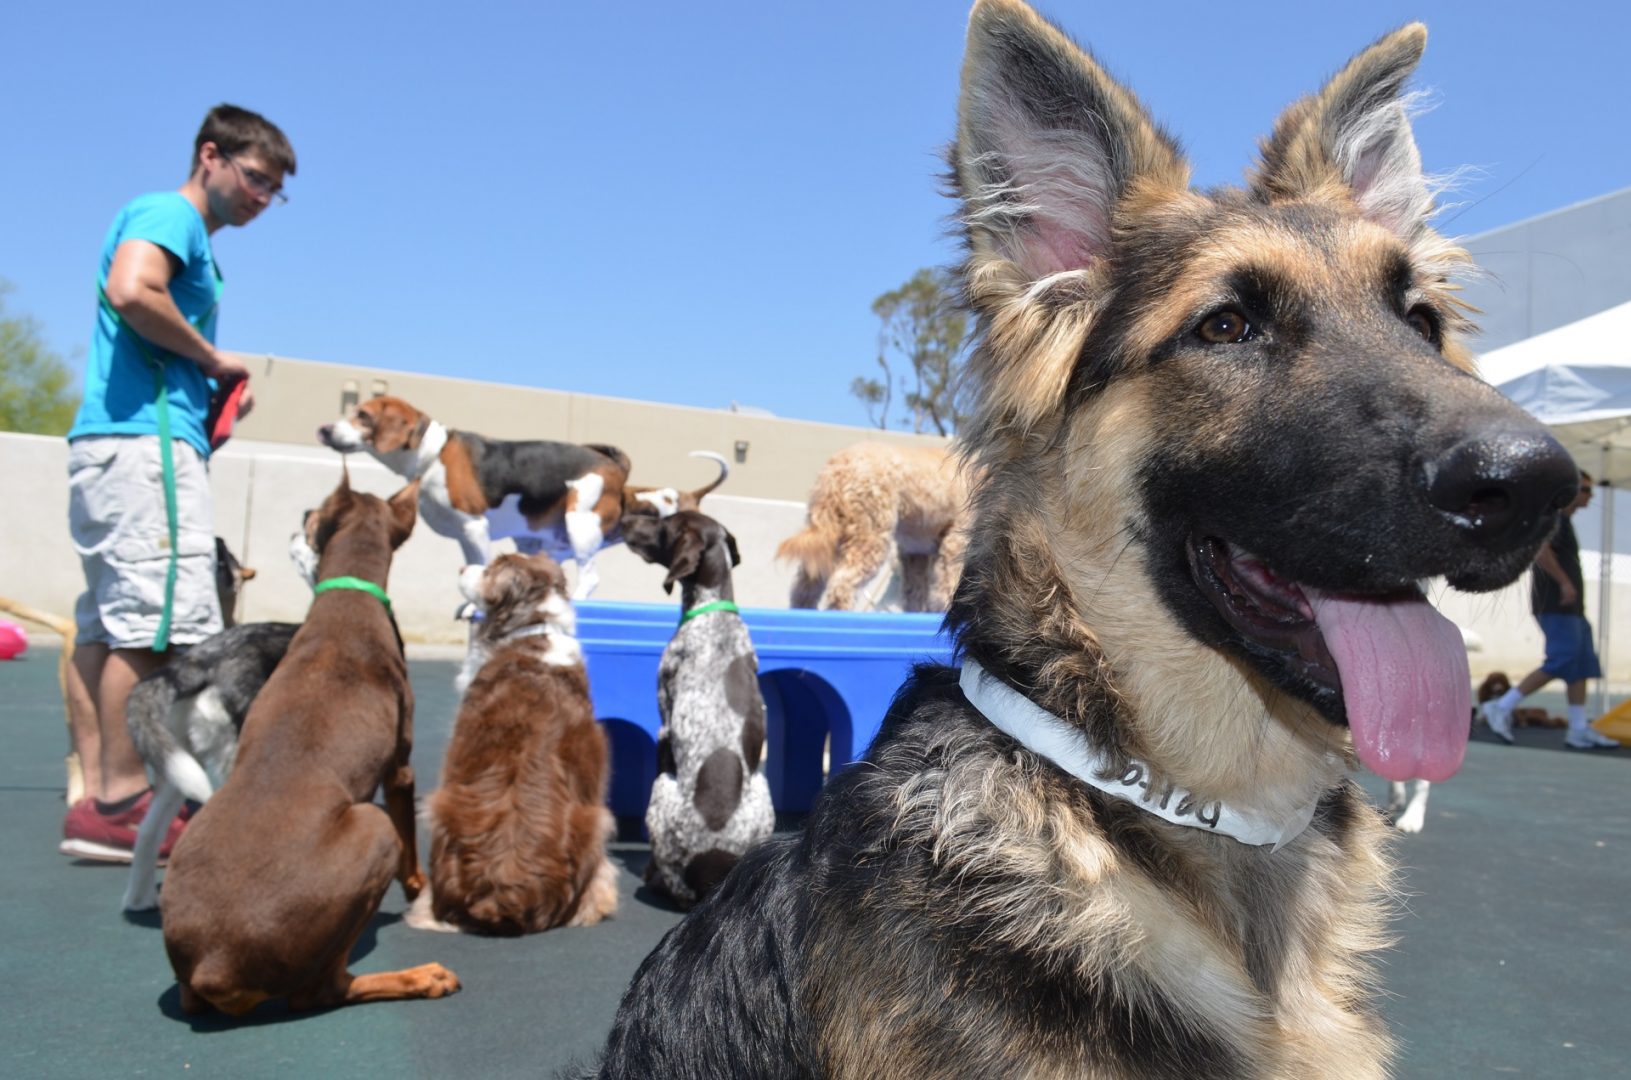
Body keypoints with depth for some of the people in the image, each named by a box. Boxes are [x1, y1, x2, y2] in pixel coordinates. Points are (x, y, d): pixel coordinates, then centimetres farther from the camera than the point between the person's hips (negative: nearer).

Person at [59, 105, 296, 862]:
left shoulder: (184, 235, 26)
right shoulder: (169, 214, -2)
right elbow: (131, 291, -22)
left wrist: (211, 392, 10)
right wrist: (216, 360, -10)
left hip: (103, 441, 10)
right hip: (145, 436, -10)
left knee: (105, 627, 7)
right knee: (157, 621, -11)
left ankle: (95, 798, 10)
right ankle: (121, 804, -8)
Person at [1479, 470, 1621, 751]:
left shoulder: (1562, 520, 22)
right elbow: (1540, 550, -26)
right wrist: (1565, 582, -23)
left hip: (1570, 607, 10)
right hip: (1556, 605, -10)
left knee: (1582, 664, 5)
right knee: (1561, 663, -15)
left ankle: (1579, 731, 4)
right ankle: (1501, 708, -13)